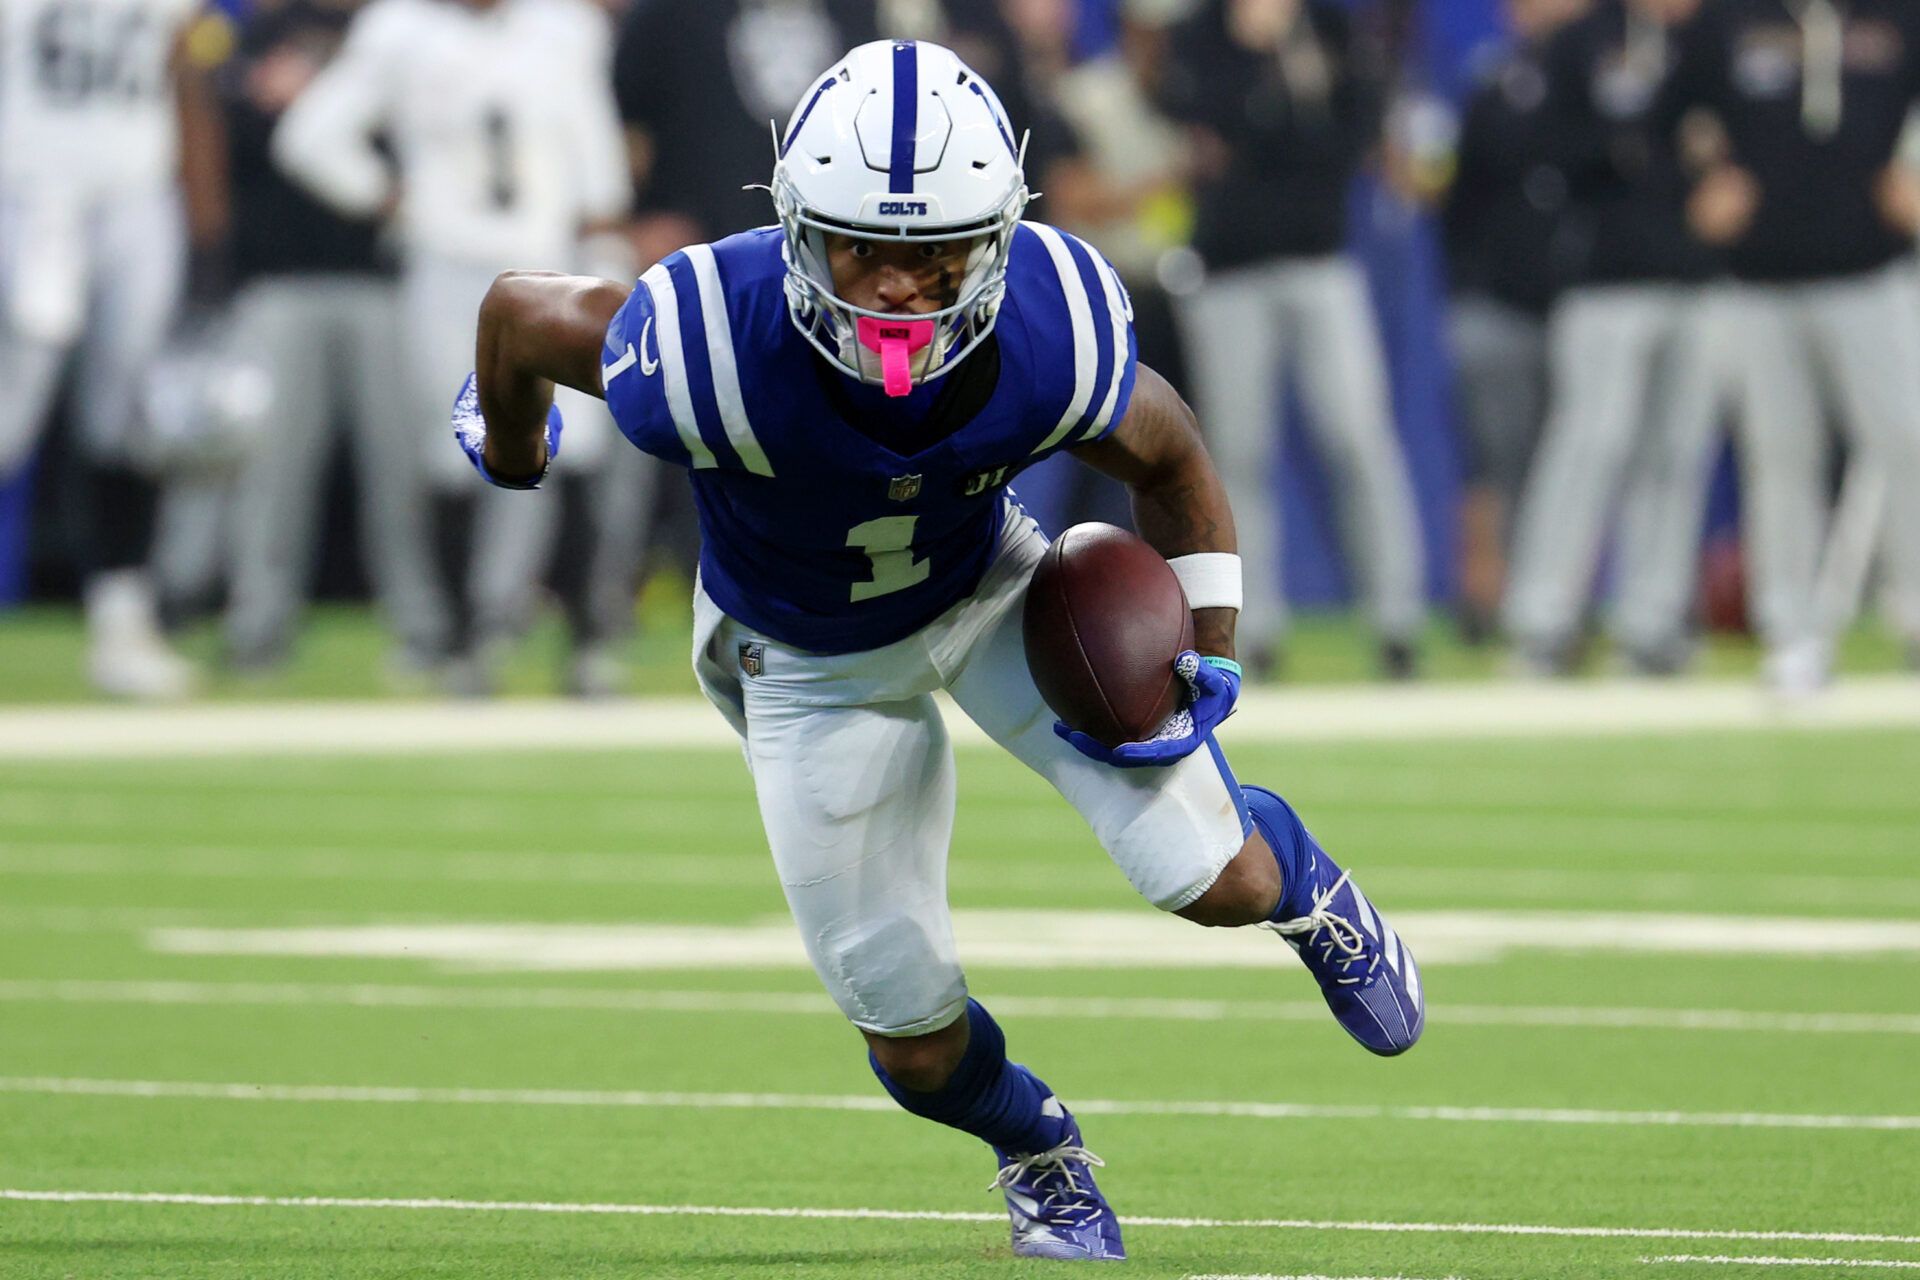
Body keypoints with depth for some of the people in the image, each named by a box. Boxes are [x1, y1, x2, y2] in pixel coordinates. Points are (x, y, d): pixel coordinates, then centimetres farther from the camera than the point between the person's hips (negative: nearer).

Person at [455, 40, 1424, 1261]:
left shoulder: (1053, 340, -33)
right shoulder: (708, 354, -40)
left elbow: (1171, 460, -8)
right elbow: (521, 311, -18)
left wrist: (1210, 657, -13)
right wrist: (512, 452, 3)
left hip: (987, 589, 1)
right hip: (810, 659, -1)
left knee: (1214, 879, -8)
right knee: (916, 1040, 3)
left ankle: (1301, 881, 32)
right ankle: (1036, 1148, 40)